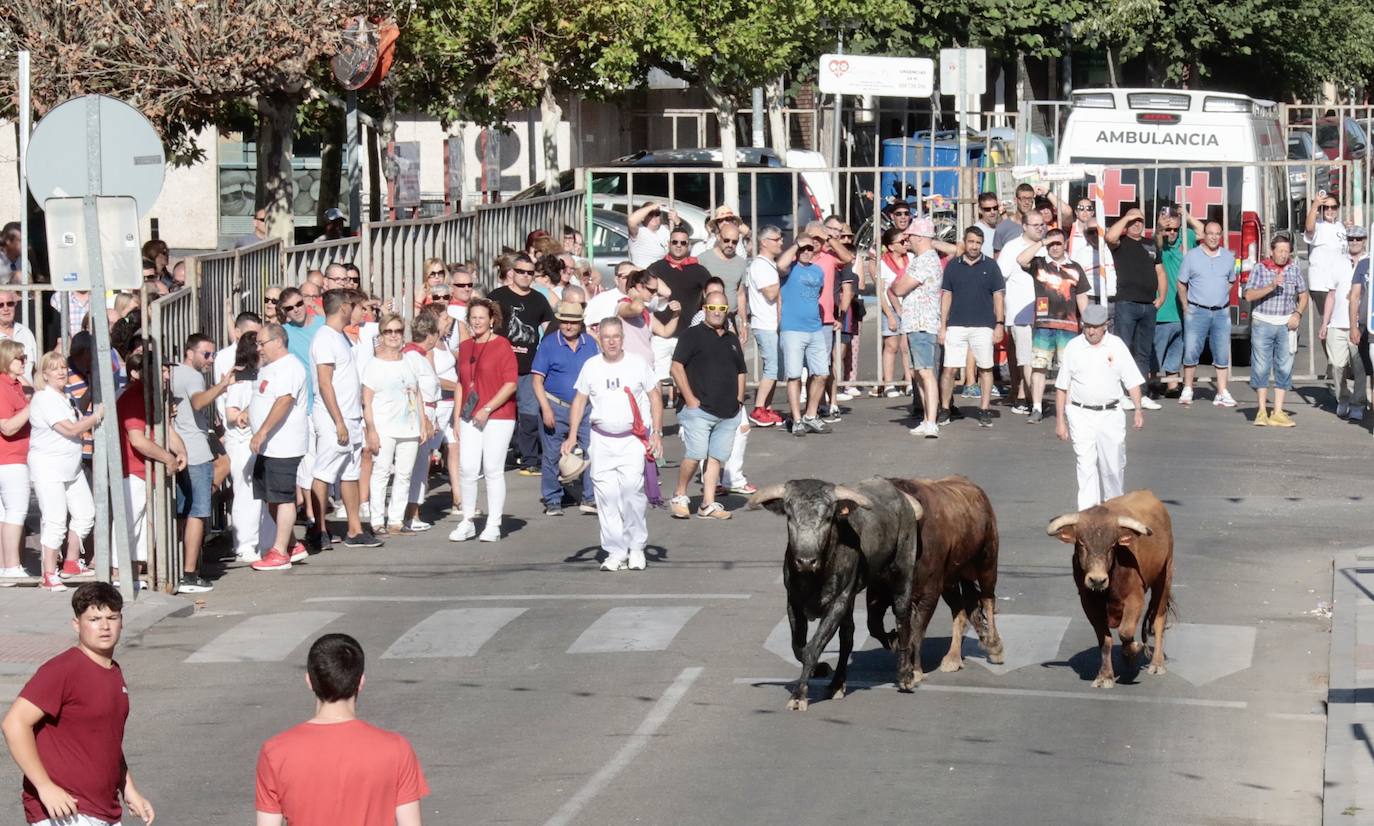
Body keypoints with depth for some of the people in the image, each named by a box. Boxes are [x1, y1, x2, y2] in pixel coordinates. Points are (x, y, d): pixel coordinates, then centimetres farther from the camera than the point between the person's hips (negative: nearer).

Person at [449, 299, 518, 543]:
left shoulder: (502, 346, -5)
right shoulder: (465, 347, 13)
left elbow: (511, 384, -11)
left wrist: (487, 409, -16)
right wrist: (457, 419, 13)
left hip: (498, 416, -5)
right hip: (470, 418, 5)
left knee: (493, 470, -2)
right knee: (467, 469, -1)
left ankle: (493, 525, 5)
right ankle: (467, 523, 9)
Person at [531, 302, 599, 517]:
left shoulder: (590, 344, 8)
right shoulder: (549, 344, -2)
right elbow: (537, 380, -4)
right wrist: (546, 409, -12)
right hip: (556, 408, -2)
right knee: (552, 456, 3)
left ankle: (590, 498, -1)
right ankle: (552, 501, 14)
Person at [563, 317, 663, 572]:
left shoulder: (638, 363, 3)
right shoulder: (591, 366, 8)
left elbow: (654, 397, 8)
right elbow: (579, 400, 13)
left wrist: (657, 433, -1)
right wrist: (572, 436, 5)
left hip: (633, 438, -2)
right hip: (602, 440, 2)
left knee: (633, 488, -14)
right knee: (606, 494, -4)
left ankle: (636, 548, -1)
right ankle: (615, 551, 3)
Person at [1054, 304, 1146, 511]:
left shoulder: (1116, 346, 4)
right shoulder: (1073, 347, 2)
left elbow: (1132, 381, 5)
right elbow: (1061, 387, 6)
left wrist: (1138, 409, -7)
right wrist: (1060, 420, 2)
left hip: (1111, 415, 1)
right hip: (1081, 414, -1)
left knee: (1113, 465, 3)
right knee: (1086, 464, -7)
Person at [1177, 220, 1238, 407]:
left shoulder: (1228, 257, 7)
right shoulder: (1192, 256, -1)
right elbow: (1182, 284, 4)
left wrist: (1221, 300, 10)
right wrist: (1187, 308, 1)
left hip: (1221, 312, 2)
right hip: (1197, 312, -2)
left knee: (1222, 354, 1)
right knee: (1191, 352, -3)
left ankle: (1222, 393, 4)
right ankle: (1187, 390, 7)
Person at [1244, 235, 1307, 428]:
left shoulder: (1294, 269, 6)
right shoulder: (1260, 269, -2)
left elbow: (1303, 295, 13)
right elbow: (1249, 295, -10)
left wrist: (1298, 314, -3)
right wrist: (1271, 286, -21)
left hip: (1286, 325, 2)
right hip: (1262, 323, -2)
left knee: (1284, 368, 0)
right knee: (1261, 367, -1)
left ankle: (1278, 412, 4)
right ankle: (1262, 411, 8)